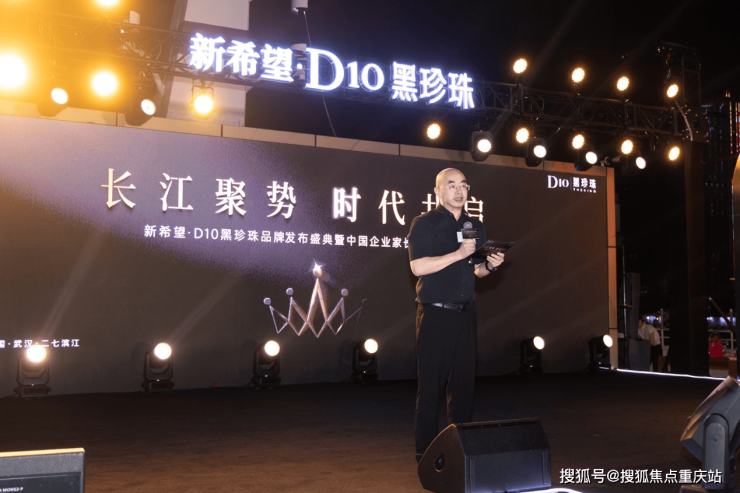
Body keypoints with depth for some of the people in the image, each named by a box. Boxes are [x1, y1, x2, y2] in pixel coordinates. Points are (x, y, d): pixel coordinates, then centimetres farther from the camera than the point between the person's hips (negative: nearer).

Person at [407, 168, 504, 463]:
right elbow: (418, 267, -14)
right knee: (431, 384, -2)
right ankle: (426, 451, 6)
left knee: (463, 382, 7)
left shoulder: (475, 226, 16)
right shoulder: (424, 224, -3)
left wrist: (489, 265, -1)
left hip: (465, 314, 5)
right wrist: (458, 254, -18)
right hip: (435, 314, -5)